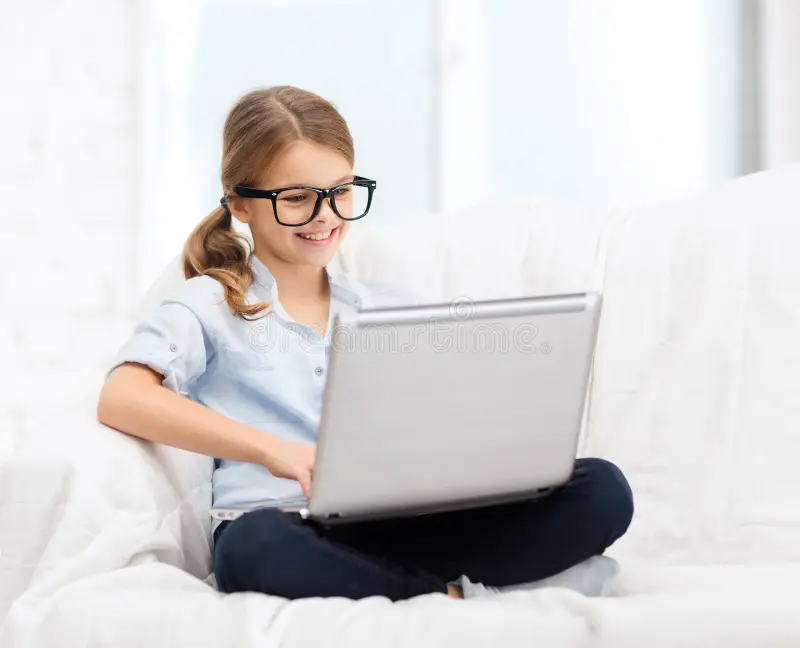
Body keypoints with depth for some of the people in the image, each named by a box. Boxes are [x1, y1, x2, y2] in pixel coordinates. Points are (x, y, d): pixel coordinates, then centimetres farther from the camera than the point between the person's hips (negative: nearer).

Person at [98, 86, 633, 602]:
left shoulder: (385, 307, 25)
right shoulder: (211, 304, 12)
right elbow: (121, 399, -7)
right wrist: (271, 449, -17)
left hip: (399, 525, 4)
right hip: (286, 530, -3)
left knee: (603, 490, -18)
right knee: (256, 544, -43)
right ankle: (448, 594, -23)